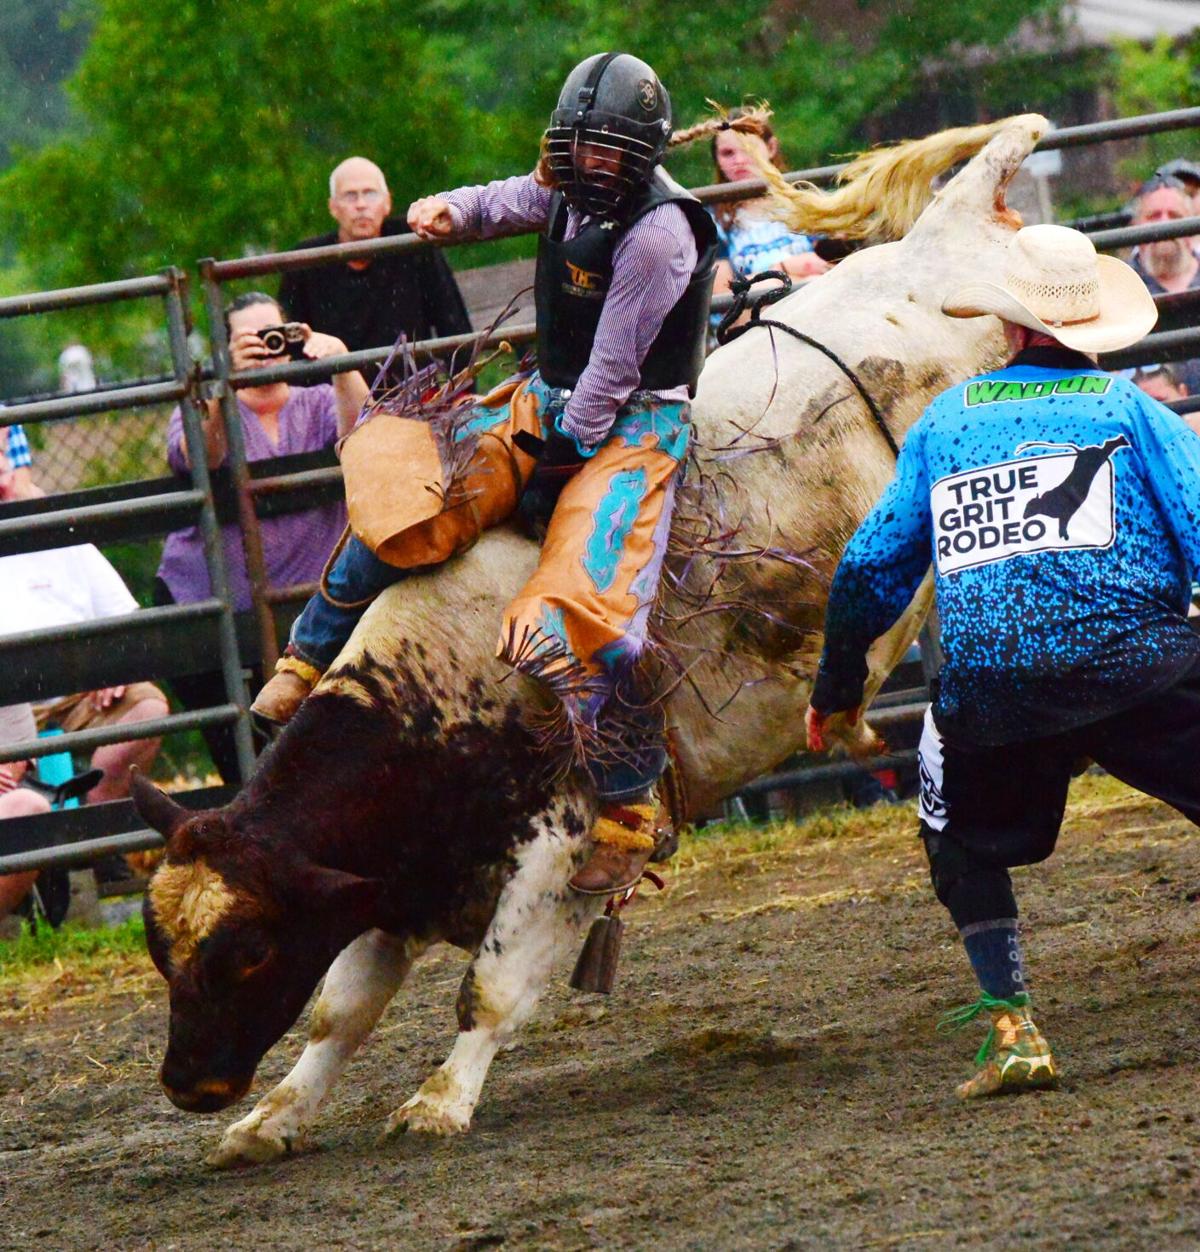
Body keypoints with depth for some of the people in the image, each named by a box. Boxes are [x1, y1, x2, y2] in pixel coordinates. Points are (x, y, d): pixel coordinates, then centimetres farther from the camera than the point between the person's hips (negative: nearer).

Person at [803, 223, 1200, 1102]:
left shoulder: (947, 421, 20)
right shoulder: (1129, 407, 11)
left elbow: (871, 567, 24)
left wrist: (837, 685, 37)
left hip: (990, 692, 3)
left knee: (966, 843, 26)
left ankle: (1012, 1029, 13)